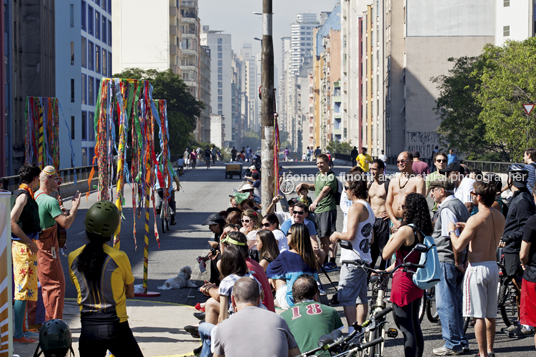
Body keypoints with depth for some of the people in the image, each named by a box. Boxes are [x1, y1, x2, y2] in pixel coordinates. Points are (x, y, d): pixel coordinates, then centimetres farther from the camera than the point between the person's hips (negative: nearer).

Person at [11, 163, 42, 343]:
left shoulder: (22, 194, 14)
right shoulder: (23, 195, -15)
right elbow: (11, 222, -25)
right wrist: (30, 242, -22)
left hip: (25, 245, 10)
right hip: (24, 246, -10)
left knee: (22, 288, 15)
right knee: (23, 289, -7)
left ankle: (20, 329, 22)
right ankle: (18, 333, -4)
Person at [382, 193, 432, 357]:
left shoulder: (405, 230, -19)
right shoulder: (424, 231, 6)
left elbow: (386, 254, -16)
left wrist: (392, 237, 1)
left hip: (403, 282, -8)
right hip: (417, 283, 8)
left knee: (407, 330, -4)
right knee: (415, 326, 18)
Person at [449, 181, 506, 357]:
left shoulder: (475, 220, -18)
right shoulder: (500, 217, 5)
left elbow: (458, 246, -20)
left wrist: (452, 230, -1)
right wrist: (467, 228, 21)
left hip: (477, 268, -7)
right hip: (493, 266, 7)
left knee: (479, 315, -1)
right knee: (490, 314, 16)